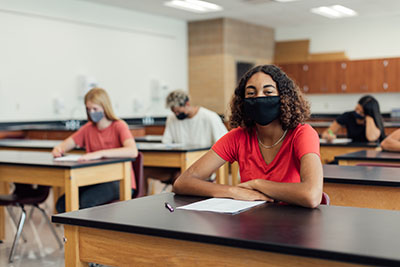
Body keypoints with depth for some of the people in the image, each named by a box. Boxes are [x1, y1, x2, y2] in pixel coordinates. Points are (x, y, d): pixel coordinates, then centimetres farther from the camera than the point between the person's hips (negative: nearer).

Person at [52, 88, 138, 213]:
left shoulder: (119, 126, -9)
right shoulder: (88, 128, 10)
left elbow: (133, 151, -27)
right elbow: (66, 145, 15)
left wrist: (100, 153, -36)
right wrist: (59, 149, -11)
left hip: (119, 183, -5)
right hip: (96, 181, 6)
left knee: (86, 200, -30)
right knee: (62, 204, -16)